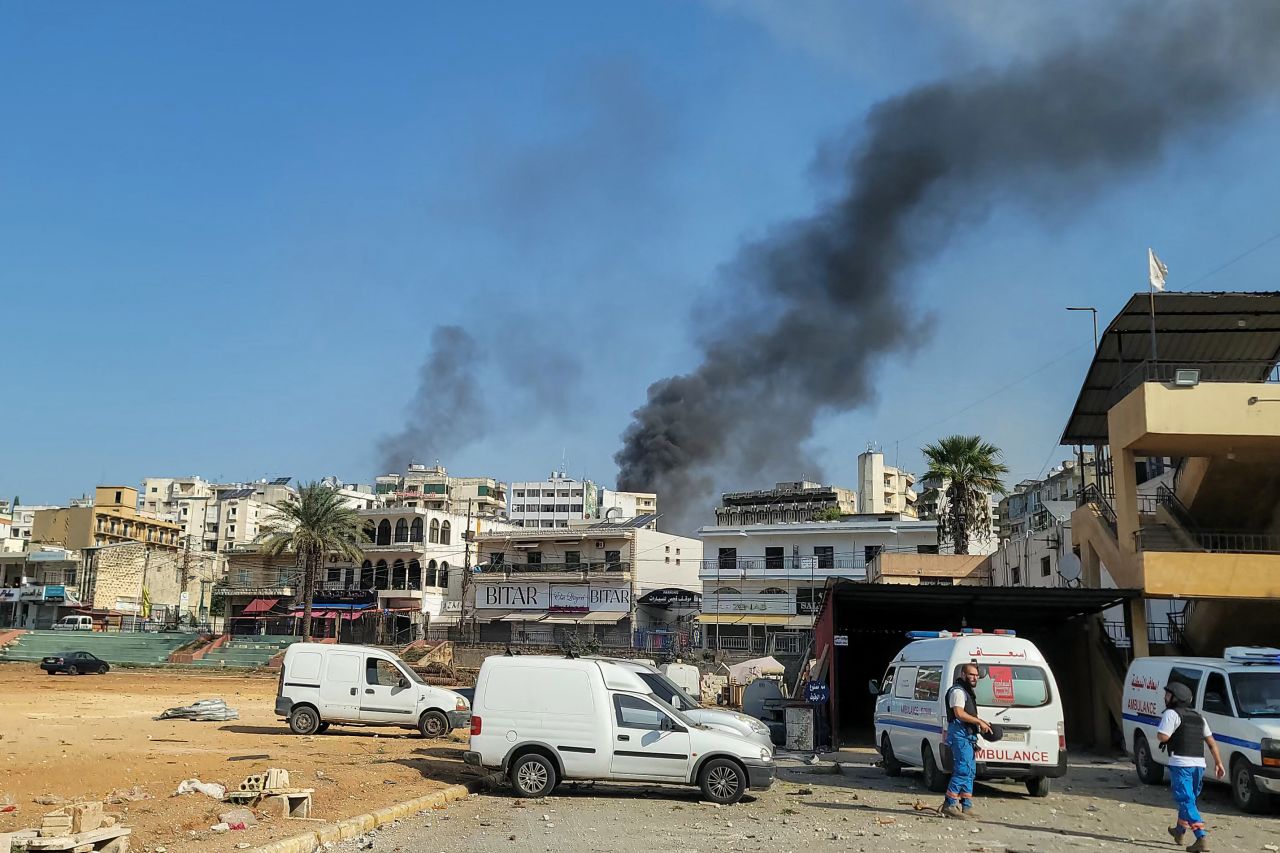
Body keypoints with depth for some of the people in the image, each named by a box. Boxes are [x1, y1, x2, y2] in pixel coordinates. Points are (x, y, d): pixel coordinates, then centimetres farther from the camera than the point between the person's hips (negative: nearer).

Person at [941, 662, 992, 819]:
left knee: (970, 771, 12)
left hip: (968, 736, 11)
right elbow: (959, 713, -21)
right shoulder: (958, 691, -10)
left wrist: (981, 722, 15)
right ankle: (950, 805, -12)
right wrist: (979, 722, -17)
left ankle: (966, 806, 18)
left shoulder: (967, 692, 24)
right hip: (959, 735, -11)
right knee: (963, 770, -14)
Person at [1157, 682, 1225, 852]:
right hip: (1199, 764, 8)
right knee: (1188, 799, 21)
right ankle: (1179, 831, 38)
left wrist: (1158, 732, 4)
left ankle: (1201, 837, -21)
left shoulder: (1172, 714, -7)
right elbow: (1211, 741, 17)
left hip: (1180, 763, -8)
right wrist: (1218, 763, 20)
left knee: (1186, 801, -8)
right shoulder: (1198, 716, 18)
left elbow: (1162, 736, -17)